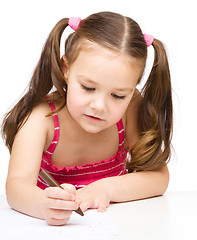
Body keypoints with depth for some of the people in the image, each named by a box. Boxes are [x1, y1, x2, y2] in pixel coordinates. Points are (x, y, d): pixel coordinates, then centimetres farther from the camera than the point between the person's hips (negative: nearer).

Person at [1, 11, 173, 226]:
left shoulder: (131, 108, -14)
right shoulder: (41, 118, -20)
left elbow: (159, 176, -12)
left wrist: (108, 188, -28)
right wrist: (43, 205, -54)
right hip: (54, 226, -1)